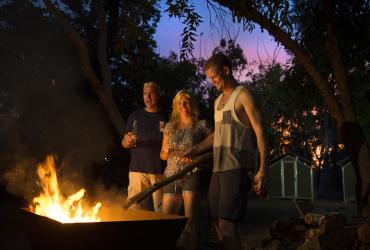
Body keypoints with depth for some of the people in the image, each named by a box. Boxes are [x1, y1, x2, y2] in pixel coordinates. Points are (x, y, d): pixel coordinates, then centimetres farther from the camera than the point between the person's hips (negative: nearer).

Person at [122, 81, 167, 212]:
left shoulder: (166, 118, 9)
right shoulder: (135, 116, 12)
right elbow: (124, 143, 14)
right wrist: (128, 141, -7)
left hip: (160, 170, -1)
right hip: (138, 169, 1)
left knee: (161, 210, -5)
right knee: (135, 210, -4)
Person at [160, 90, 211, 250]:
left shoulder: (201, 125, 4)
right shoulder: (170, 127, 16)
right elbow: (162, 155, 20)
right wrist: (167, 152, -2)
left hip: (192, 176, -4)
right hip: (171, 177, 4)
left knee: (191, 221, -10)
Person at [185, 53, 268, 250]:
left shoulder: (242, 95, -4)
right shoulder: (218, 101, 20)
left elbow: (259, 131, -9)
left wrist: (262, 170, -17)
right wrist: (196, 149, 12)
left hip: (237, 169, -8)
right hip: (218, 169, 8)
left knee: (226, 223, -14)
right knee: (218, 223, 9)